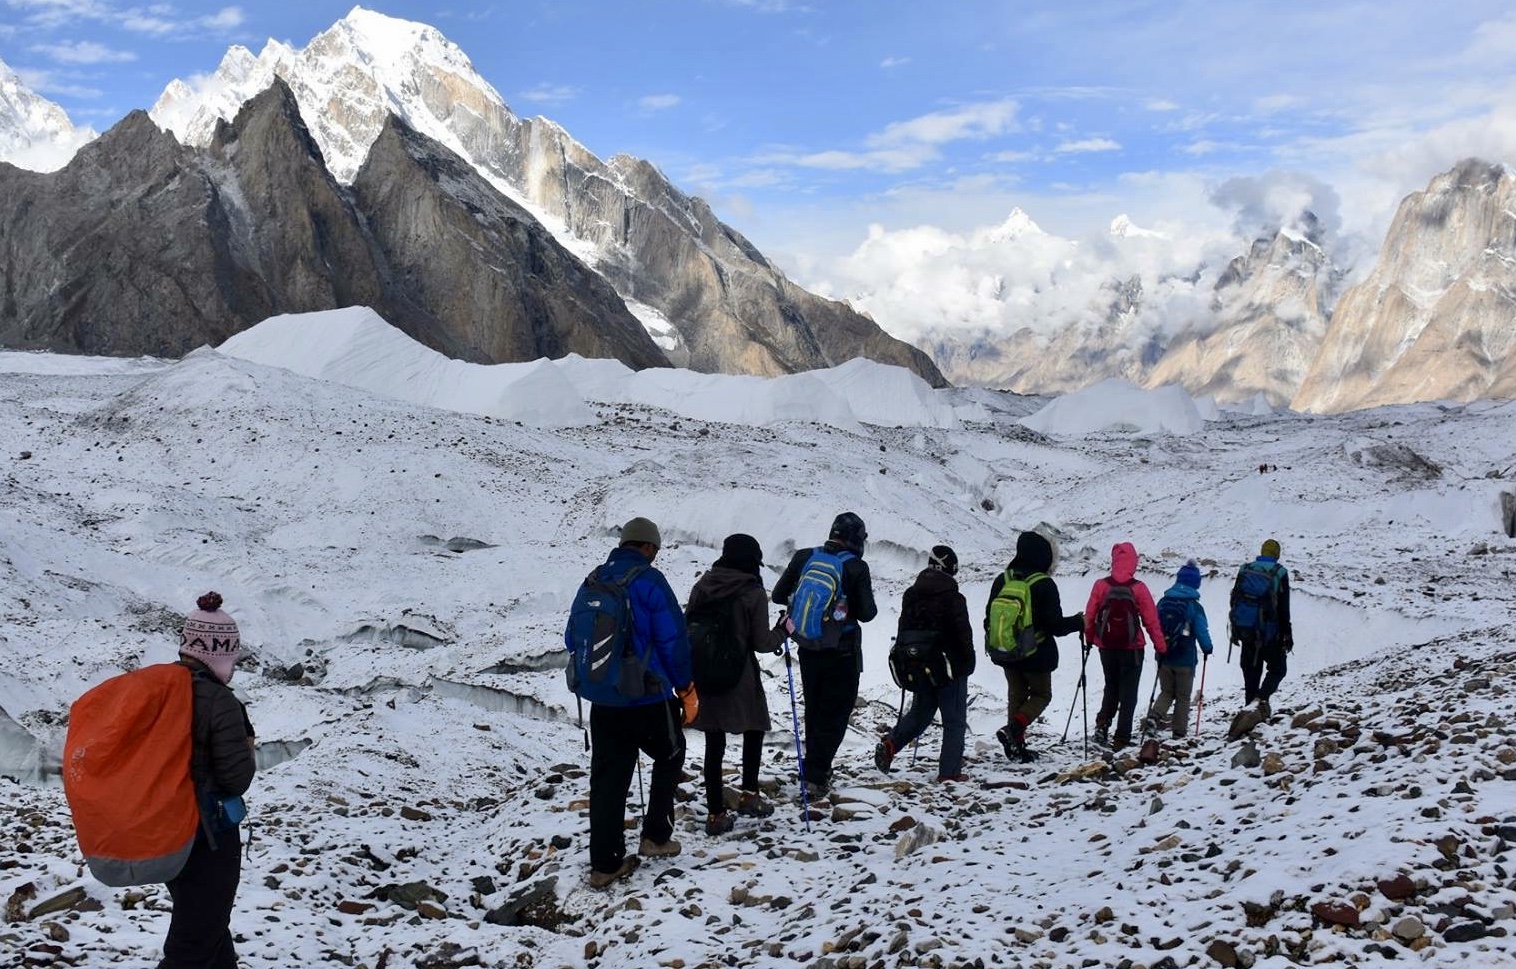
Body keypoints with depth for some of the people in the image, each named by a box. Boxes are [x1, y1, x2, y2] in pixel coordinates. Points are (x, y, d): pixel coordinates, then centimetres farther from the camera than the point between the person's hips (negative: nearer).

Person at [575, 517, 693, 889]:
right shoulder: (649, 580, -12)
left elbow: (573, 639, 13)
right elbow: (673, 640, -13)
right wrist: (686, 689, -2)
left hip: (602, 701, 5)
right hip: (649, 698, -5)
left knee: (607, 778, 9)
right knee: (670, 756, 21)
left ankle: (604, 863, 10)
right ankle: (656, 836, 20)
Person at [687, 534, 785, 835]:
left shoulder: (702, 586, 1)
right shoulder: (753, 593, -11)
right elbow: (761, 642, -10)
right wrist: (783, 632, 10)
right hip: (740, 677, -4)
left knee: (714, 743, 8)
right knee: (755, 728, 21)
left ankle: (715, 814, 10)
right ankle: (748, 795, 19)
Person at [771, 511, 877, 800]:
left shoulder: (804, 558, -3)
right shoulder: (856, 568, -15)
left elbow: (779, 596, 2)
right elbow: (866, 613, -14)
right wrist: (868, 601, 8)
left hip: (808, 649, 4)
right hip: (842, 653, -4)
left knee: (814, 709, 20)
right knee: (835, 713, 4)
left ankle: (816, 768, 29)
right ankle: (816, 777, -4)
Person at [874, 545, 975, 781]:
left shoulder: (910, 596, 5)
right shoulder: (953, 598, -15)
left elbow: (903, 631, 11)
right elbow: (964, 635, -13)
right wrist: (968, 664, 0)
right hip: (950, 668, -5)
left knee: (919, 713, 19)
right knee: (954, 721, 4)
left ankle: (890, 744, -2)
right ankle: (949, 771, 4)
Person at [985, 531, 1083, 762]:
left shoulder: (1002, 580, -1)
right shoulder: (1044, 585, -17)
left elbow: (989, 618, 7)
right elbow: (1056, 625, -16)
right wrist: (1079, 621, 2)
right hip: (1036, 654, -5)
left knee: (1016, 695, 16)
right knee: (1041, 694, 12)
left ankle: (1016, 746, 14)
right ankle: (1012, 730, -11)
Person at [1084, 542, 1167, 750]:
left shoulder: (1101, 585, -6)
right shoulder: (1138, 588, -11)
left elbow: (1090, 615, 1)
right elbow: (1151, 619, -7)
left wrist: (1089, 638, 17)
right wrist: (1160, 646, 3)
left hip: (1106, 646, 2)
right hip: (1131, 647, -2)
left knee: (1111, 686, 22)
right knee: (1128, 693, 7)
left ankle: (1103, 722, 3)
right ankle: (1121, 738, 5)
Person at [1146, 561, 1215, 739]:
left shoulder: (1163, 602, 0)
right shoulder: (1194, 606, -14)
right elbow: (1201, 631, -9)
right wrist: (1207, 648, 10)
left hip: (1164, 657, 3)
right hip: (1185, 659, -3)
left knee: (1166, 692, 17)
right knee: (1183, 696, 11)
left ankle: (1154, 715, -8)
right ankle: (1179, 730, 14)